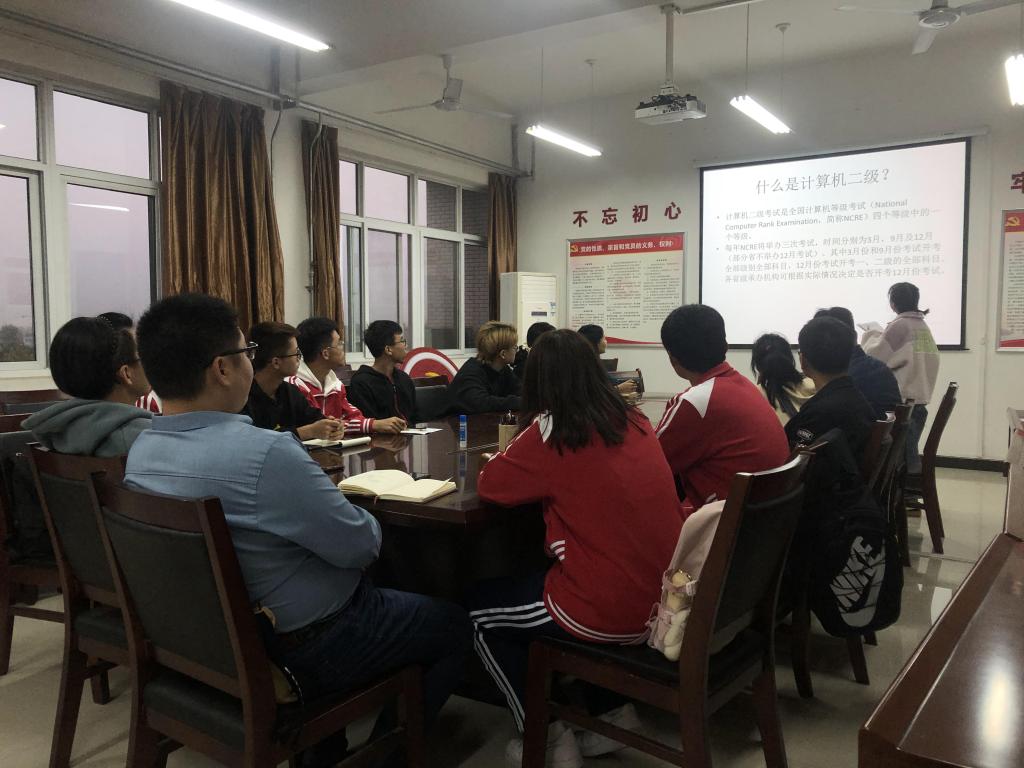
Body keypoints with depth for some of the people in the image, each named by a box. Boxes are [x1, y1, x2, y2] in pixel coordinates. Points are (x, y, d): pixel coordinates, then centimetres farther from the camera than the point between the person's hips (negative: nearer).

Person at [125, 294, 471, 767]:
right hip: (297, 652, -8)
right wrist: (367, 522, -2)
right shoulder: (264, 454, -33)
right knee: (452, 626, 13)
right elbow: (359, 547, -23)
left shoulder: (141, 452, -5)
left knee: (377, 592, 33)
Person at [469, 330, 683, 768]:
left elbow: (489, 485, -3)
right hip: (664, 598, 7)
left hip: (610, 612, -7)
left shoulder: (550, 431, -14)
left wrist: (522, 464, 14)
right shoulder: (636, 422, 5)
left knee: (480, 611, 17)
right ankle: (613, 709, 30)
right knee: (533, 580, 32)